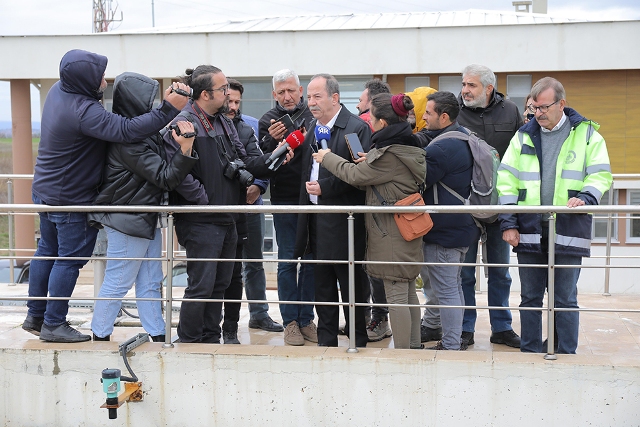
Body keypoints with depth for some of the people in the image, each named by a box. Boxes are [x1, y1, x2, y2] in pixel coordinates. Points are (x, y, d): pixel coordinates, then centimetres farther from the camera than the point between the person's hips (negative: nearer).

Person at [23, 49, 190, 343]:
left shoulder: (59, 90, 0)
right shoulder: (83, 111, -30)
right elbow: (127, 130, -38)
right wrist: (168, 109, -36)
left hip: (45, 189, 10)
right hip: (71, 198, -10)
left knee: (47, 250, 20)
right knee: (70, 258, 2)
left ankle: (35, 316, 31)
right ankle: (53, 324, 10)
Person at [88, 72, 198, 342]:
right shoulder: (128, 141, -23)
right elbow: (166, 177, -24)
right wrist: (186, 148, -34)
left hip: (147, 219, 10)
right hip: (127, 222, -10)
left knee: (150, 283, 13)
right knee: (117, 283, 2)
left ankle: (158, 336, 20)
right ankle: (100, 337, 15)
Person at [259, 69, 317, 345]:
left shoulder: (314, 116, 4)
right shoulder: (268, 121, 5)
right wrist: (272, 140, -19)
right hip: (284, 198, 0)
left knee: (310, 259, 6)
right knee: (287, 260, 3)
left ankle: (306, 319, 16)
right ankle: (290, 321, 11)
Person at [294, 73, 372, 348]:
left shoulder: (357, 128, -11)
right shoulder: (312, 127, 12)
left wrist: (325, 187, -19)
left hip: (343, 221, -7)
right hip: (316, 220, 7)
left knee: (351, 286, 3)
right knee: (322, 284, 14)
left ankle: (358, 342, 15)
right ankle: (326, 342, 24)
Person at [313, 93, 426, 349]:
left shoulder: (388, 154, -19)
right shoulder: (410, 147, 10)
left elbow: (356, 176, -9)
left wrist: (328, 158, 3)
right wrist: (368, 162, 11)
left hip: (390, 234, -10)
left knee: (395, 295, -3)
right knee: (408, 291, 15)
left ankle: (402, 351, 2)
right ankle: (414, 347, 23)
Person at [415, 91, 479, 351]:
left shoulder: (440, 149, -21)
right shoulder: (465, 138, 11)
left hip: (443, 231, -10)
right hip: (463, 227, 10)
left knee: (445, 290, -2)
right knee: (454, 285, 18)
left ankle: (451, 346, 4)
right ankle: (456, 341, 27)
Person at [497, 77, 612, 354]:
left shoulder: (587, 134, 4)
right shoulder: (523, 136, 9)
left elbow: (601, 175, 1)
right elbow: (506, 181, 6)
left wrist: (586, 198, -19)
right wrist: (509, 223, -2)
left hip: (568, 229, -2)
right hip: (529, 230, 2)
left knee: (566, 300, 3)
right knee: (530, 297, 9)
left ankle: (566, 356, 13)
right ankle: (529, 353, 19)